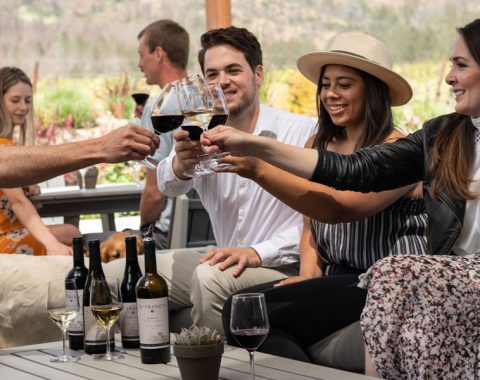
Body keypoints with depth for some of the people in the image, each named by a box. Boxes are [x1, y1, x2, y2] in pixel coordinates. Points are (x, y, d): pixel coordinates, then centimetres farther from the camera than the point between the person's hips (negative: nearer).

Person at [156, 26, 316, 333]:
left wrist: (259, 252, -25)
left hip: (287, 269, -5)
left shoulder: (302, 131, -9)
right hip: (229, 264, 5)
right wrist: (180, 164, -35)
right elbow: (169, 186, -11)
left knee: (209, 277, -28)